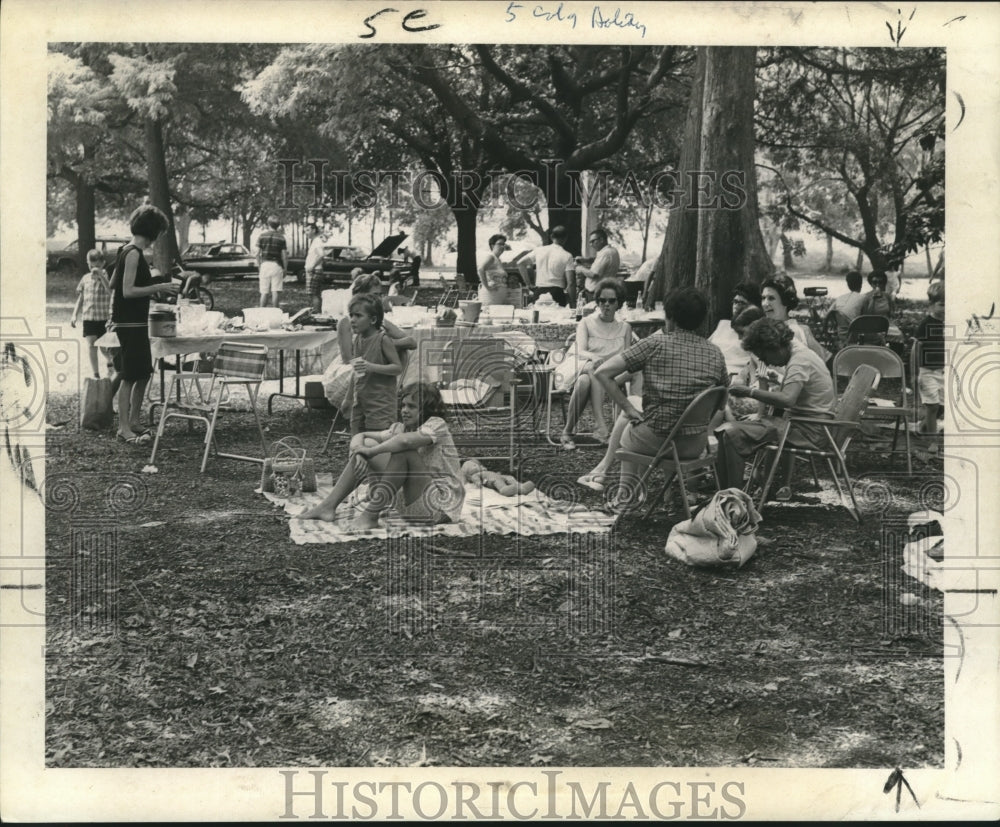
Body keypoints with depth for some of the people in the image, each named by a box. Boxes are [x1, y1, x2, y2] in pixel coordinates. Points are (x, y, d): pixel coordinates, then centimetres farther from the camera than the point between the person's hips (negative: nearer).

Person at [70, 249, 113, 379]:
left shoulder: (107, 277, -5)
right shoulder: (86, 278, 7)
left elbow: (111, 291, -24)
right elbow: (80, 298, 14)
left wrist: (101, 276, -27)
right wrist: (75, 315, 9)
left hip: (104, 318, -3)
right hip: (88, 317, 3)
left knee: (104, 346, 2)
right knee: (91, 345, -2)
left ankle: (110, 363, 33)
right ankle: (95, 374, 5)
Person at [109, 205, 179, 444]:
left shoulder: (127, 251, 13)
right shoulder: (133, 253, -16)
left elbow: (113, 285, 21)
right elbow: (128, 291, -22)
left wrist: (153, 288, 23)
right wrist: (158, 287, -18)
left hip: (135, 323, 10)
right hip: (130, 323, -10)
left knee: (144, 373, 15)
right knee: (130, 376, -6)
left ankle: (134, 421, 22)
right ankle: (124, 428, -2)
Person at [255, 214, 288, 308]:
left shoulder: (262, 236, 2)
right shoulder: (281, 237, 0)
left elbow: (258, 254, 2)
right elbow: (284, 255, -1)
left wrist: (259, 266, 10)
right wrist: (285, 269, 8)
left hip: (265, 264, 1)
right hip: (277, 265, -1)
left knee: (264, 292, 5)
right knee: (275, 292, 0)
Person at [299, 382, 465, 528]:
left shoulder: (437, 425, -12)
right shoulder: (400, 428, 11)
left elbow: (405, 441, -34)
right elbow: (360, 436, 10)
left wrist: (371, 450, -22)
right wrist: (358, 446, -14)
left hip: (442, 503, -8)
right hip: (411, 503, 8)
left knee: (402, 451, -31)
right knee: (366, 444, 2)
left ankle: (370, 515, -26)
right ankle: (329, 506, -5)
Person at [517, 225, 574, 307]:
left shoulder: (539, 250, 7)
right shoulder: (567, 256, -3)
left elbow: (520, 263, 11)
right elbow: (571, 282, -9)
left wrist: (528, 283, 15)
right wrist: (569, 299, 3)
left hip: (539, 292, 3)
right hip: (557, 292, -3)